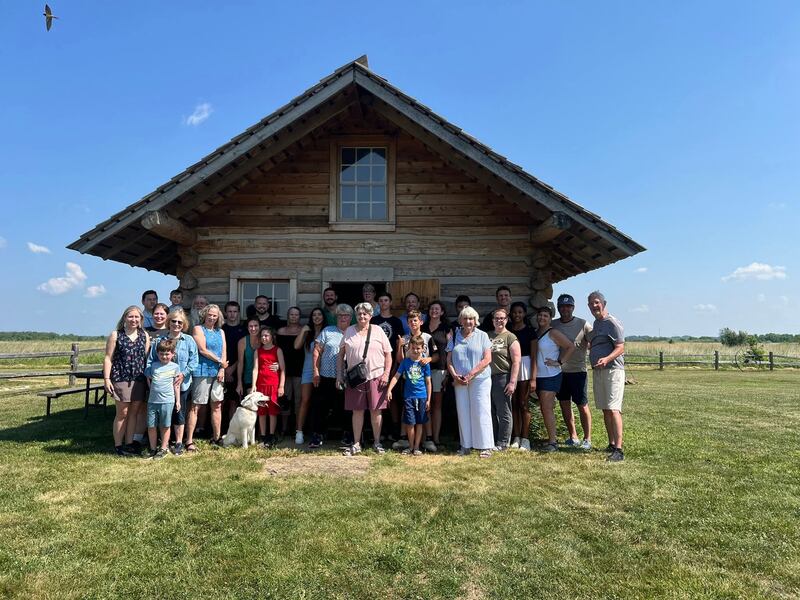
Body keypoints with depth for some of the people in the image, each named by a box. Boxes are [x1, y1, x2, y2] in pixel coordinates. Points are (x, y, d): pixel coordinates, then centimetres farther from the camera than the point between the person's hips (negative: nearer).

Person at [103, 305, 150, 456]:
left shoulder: (144, 336, 8)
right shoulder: (115, 335, -1)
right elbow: (108, 358, -2)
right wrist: (106, 379, -9)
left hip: (140, 380, 3)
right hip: (121, 379, -3)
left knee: (134, 412, 9)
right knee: (122, 413, 1)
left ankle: (129, 443, 21)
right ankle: (118, 445, 14)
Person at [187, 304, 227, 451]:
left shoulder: (220, 332, 16)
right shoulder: (198, 329, 0)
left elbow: (224, 352, 10)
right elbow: (203, 350, -9)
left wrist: (222, 369, -3)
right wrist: (220, 362, -5)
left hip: (218, 372, 6)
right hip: (202, 372, -6)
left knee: (217, 405, 8)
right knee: (196, 406, -5)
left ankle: (216, 438, 17)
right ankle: (189, 441, -2)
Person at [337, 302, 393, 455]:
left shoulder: (378, 331, 4)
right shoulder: (349, 331, 8)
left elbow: (388, 354, 4)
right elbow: (341, 354, 10)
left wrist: (386, 374, -6)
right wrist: (339, 375, 5)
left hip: (376, 377, -1)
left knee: (376, 410, 4)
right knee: (357, 411, 6)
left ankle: (377, 443, 17)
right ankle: (356, 444, 16)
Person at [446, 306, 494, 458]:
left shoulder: (482, 336, 2)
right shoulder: (455, 337, 11)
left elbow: (487, 359, -6)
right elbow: (449, 360, 10)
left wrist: (471, 374, -13)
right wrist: (455, 375, -6)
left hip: (480, 380, -3)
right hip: (459, 381, 3)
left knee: (481, 412, -2)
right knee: (463, 412, 6)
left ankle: (486, 447, 6)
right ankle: (465, 445, 15)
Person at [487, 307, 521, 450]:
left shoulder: (510, 337, -2)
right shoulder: (487, 336, 13)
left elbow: (516, 361, -7)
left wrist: (512, 382, -14)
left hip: (502, 378, -5)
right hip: (487, 378, 5)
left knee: (503, 413, 2)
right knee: (490, 413, 11)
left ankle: (503, 443, 11)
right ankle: (492, 442, 22)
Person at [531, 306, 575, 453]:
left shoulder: (553, 333, -9)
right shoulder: (535, 333, 11)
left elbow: (571, 347, -9)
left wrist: (559, 362, -12)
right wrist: (533, 378, 10)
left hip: (551, 376, -7)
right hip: (539, 376, 7)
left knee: (547, 408, -10)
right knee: (544, 409, 11)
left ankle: (553, 442, -3)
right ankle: (551, 439, 20)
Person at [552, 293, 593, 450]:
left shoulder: (583, 324, -4)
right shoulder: (552, 325, 5)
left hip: (577, 370, -4)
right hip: (558, 371, 4)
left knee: (582, 405, 0)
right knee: (564, 405, 10)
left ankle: (587, 439, 12)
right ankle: (573, 437, 23)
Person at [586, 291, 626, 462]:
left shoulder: (612, 322, -9)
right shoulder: (596, 323, 18)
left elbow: (620, 347, -18)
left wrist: (607, 359, -32)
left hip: (612, 370, -9)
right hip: (598, 371, 9)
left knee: (613, 409, -14)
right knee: (605, 409, 12)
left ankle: (618, 450, -16)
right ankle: (611, 444, 21)